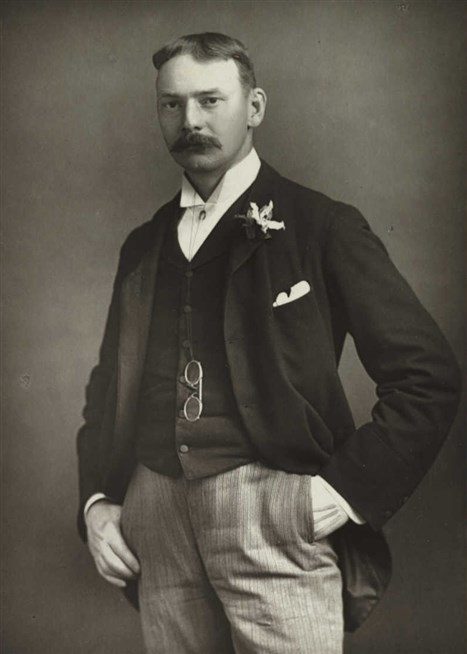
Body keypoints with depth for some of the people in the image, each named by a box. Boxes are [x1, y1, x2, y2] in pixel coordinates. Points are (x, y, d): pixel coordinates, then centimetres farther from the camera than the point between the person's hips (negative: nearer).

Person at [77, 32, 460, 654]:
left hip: (277, 515, -4)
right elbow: (111, 387, 20)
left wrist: (352, 488, -10)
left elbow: (428, 373, -4)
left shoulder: (321, 226, -2)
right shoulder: (144, 247, 14)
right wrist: (96, 500, 8)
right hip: (157, 514, 5)